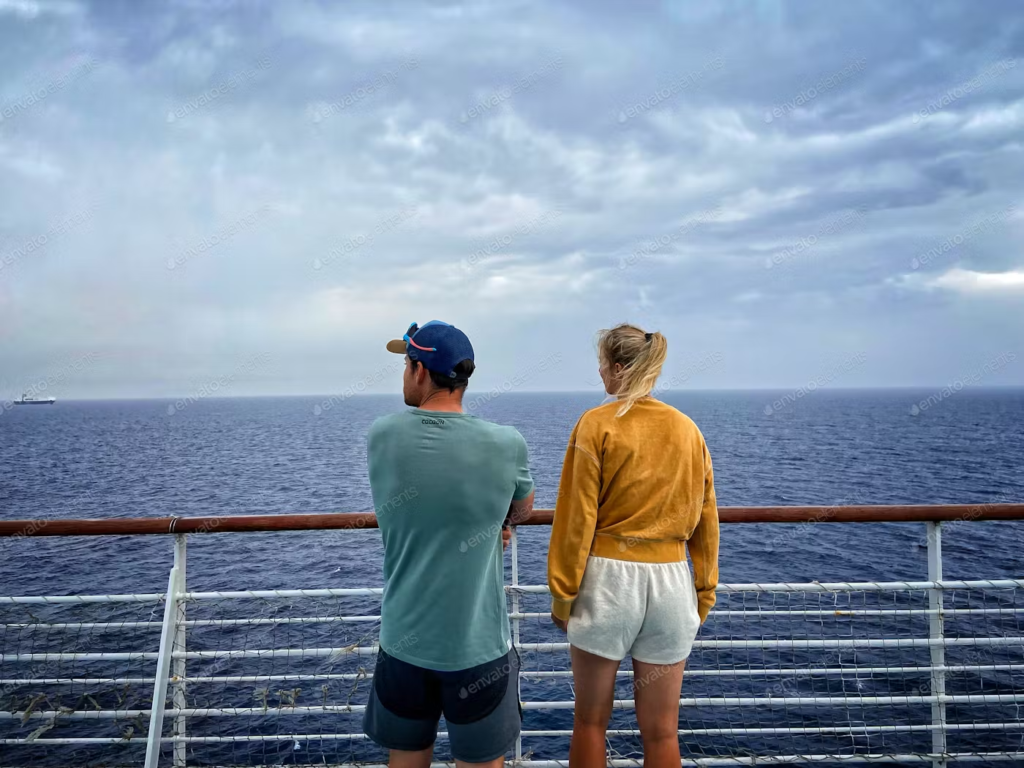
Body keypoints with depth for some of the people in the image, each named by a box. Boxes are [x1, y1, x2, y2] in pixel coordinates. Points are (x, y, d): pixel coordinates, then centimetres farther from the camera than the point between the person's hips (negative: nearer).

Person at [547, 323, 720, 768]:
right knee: (661, 730, 14)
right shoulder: (688, 430, 4)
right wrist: (704, 593, 17)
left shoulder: (596, 424, -8)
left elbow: (577, 517, -9)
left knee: (590, 719, 13)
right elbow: (705, 521, 8)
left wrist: (562, 593, -2)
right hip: (671, 581, 4)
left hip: (607, 578, -3)